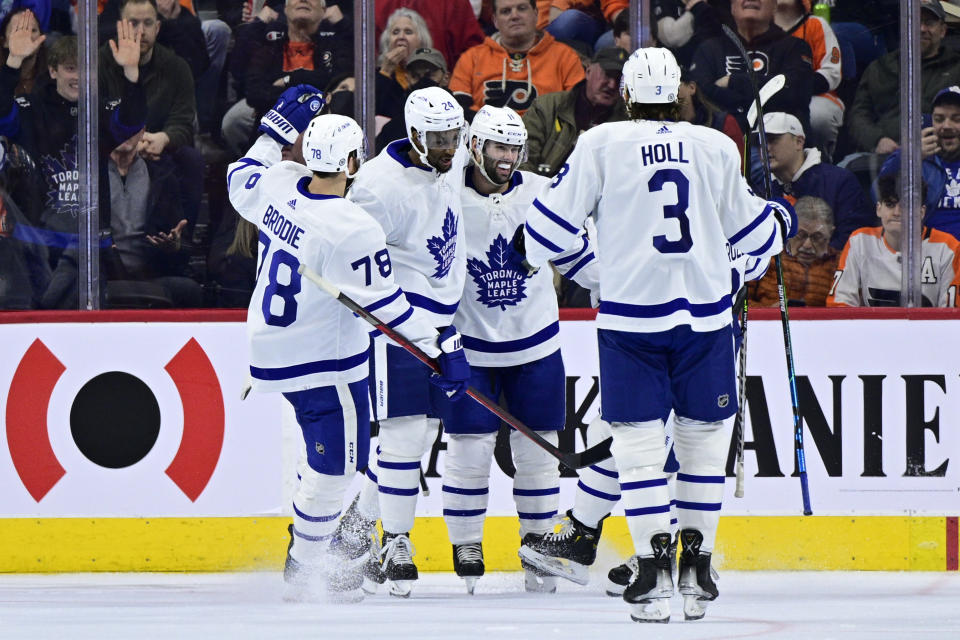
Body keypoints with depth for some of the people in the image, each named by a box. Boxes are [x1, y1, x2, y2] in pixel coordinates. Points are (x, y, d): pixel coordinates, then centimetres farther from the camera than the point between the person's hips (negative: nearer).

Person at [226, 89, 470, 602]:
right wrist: (441, 345, -14)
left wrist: (278, 126, 21)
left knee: (325, 452, 27)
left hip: (271, 344, 8)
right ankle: (306, 564, 14)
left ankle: (319, 535, 37)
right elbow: (385, 304, -22)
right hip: (324, 363, -8)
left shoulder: (279, 185, -9)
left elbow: (240, 180, 16)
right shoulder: (351, 229, -28)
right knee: (334, 464, 5)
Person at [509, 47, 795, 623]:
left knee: (639, 440, 2)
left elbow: (557, 217, 2)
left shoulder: (602, 144, -2)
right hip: (705, 311, 2)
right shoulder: (717, 148, 4)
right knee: (703, 435, 12)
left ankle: (655, 567, -9)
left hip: (631, 316, -2)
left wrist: (526, 249, 23)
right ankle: (698, 567, 10)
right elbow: (745, 226, 15)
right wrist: (780, 224, 38)